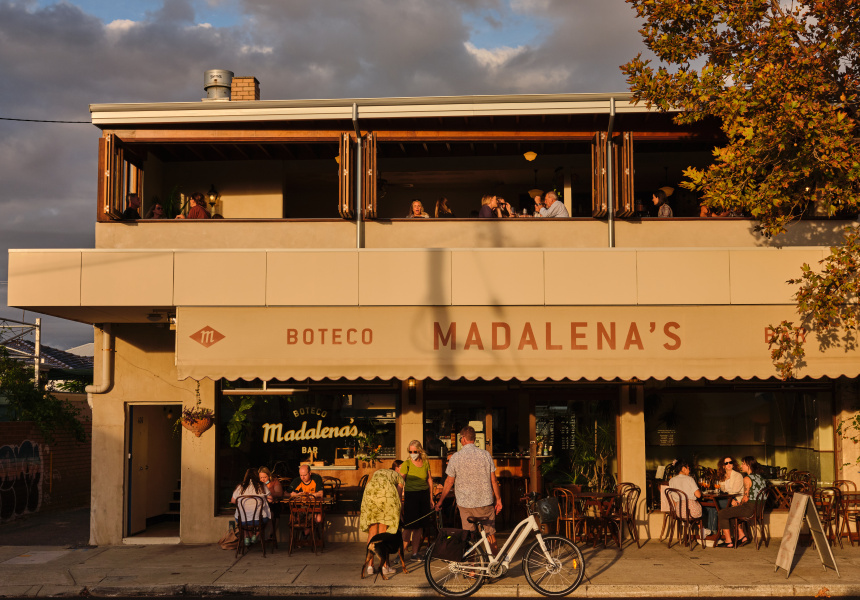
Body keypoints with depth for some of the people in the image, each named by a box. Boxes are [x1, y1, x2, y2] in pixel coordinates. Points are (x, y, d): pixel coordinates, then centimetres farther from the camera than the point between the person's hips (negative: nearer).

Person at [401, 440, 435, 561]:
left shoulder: (425, 463, 5)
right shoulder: (406, 464, -7)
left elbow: (430, 480, 13)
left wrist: (431, 498, 13)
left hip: (424, 495, 4)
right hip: (411, 495, -4)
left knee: (419, 526, 6)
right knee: (409, 526, -7)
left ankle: (415, 553, 15)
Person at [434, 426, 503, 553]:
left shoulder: (455, 457, -5)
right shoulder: (485, 454, -3)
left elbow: (449, 482, 1)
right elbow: (493, 480, 0)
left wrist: (440, 501, 12)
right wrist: (498, 499, 11)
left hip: (464, 502, -1)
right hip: (485, 501, 1)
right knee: (490, 534, 11)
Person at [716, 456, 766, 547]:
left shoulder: (747, 479, -15)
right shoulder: (760, 477, 12)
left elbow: (746, 498, -19)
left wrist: (739, 504, 2)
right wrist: (739, 503, 16)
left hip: (749, 508, -9)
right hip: (757, 508, 9)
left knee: (722, 514, 2)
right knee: (730, 512, 26)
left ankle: (728, 542, 5)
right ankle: (742, 537, 21)